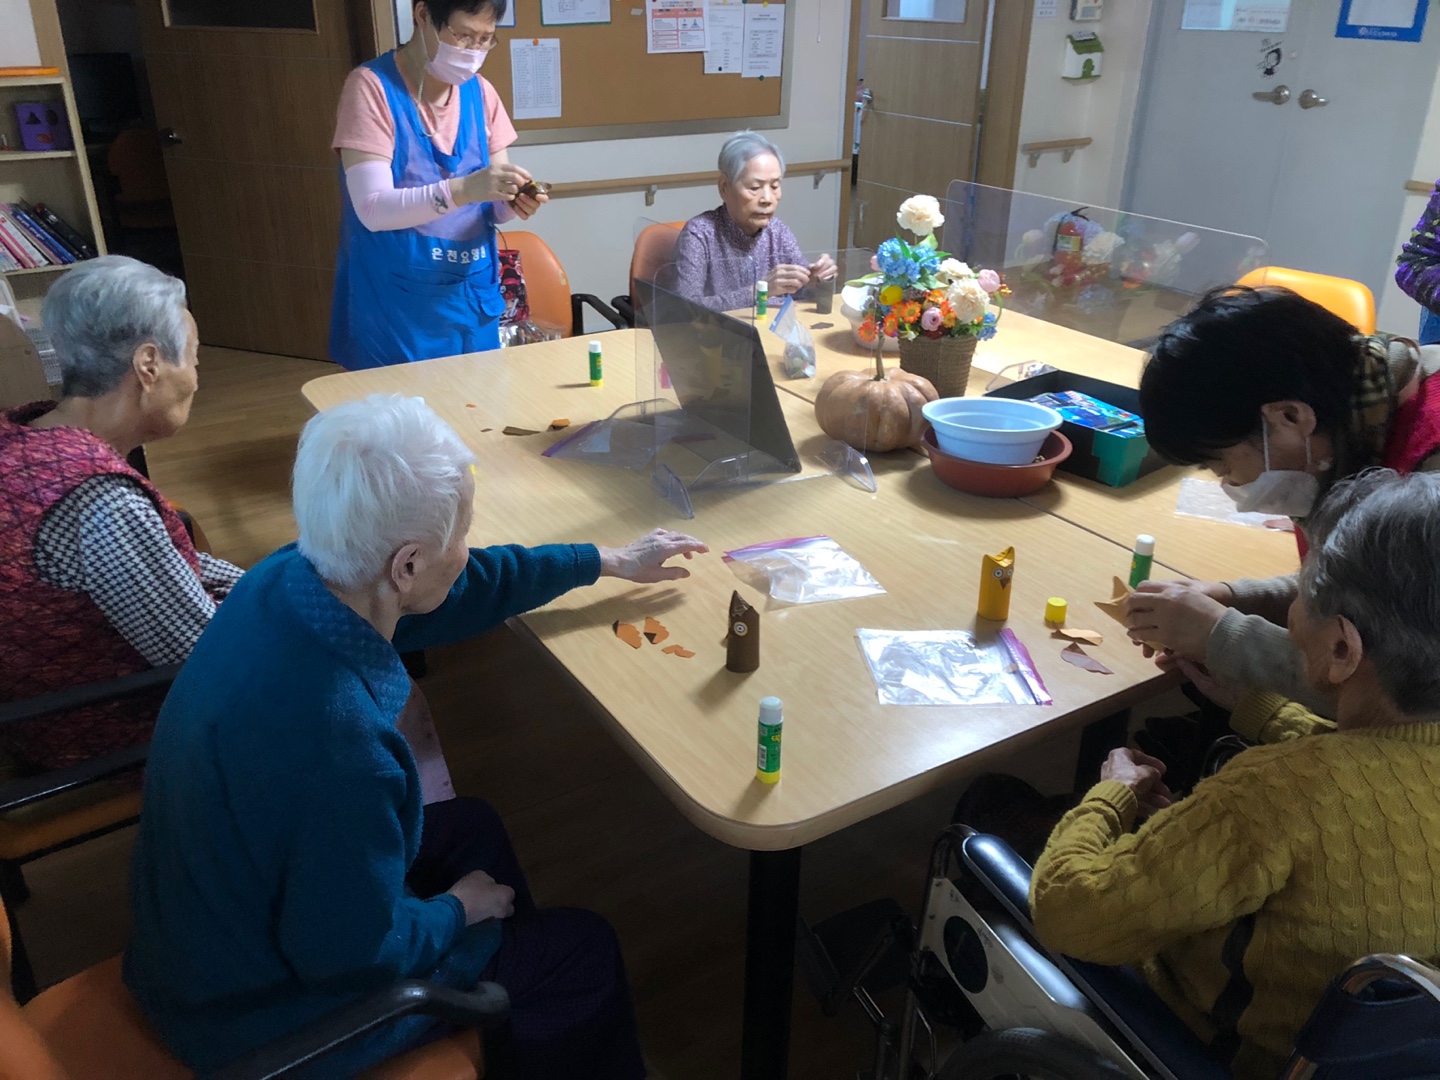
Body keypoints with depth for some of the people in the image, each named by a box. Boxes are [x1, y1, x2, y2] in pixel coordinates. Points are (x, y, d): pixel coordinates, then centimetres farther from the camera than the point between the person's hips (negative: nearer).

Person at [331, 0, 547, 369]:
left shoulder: (480, 92, 4)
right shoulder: (372, 86, -11)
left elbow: (492, 206, 6)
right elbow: (373, 209, -20)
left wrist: (513, 203, -17)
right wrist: (463, 189, -33)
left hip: (473, 301, 5)